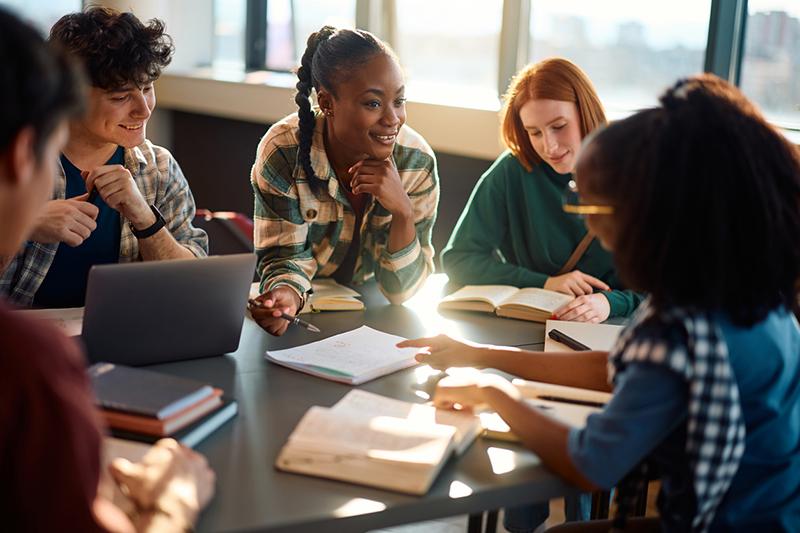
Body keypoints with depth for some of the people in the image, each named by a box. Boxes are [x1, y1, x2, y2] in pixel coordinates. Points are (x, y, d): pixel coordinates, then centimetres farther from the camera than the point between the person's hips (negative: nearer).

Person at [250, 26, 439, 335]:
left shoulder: (417, 161, -17)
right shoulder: (283, 152, -21)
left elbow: (401, 291, -14)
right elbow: (285, 256, -13)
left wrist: (403, 210, -31)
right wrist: (285, 294, -36)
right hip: (306, 310, 1)